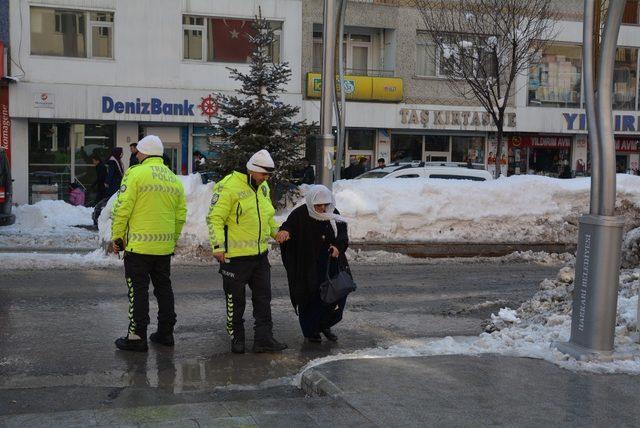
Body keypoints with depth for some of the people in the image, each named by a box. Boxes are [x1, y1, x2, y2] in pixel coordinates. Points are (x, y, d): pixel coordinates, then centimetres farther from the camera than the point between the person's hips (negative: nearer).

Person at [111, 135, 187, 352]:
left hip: (139, 245, -6)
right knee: (164, 287, 16)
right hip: (165, 246, 6)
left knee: (138, 290, 0)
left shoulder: (135, 173, -9)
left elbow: (122, 209, -13)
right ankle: (165, 332, 23)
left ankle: (137, 336, 3)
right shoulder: (174, 179, 10)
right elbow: (181, 215, 12)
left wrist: (116, 236, -3)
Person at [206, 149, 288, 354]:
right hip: (235, 255, -7)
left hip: (259, 254, 7)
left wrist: (276, 231, 9)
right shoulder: (229, 187, -15)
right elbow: (215, 218, -16)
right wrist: (218, 246, -23)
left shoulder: (263, 188, 11)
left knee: (263, 298, 7)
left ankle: (263, 339, 13)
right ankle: (236, 338, 23)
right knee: (236, 300, 7)